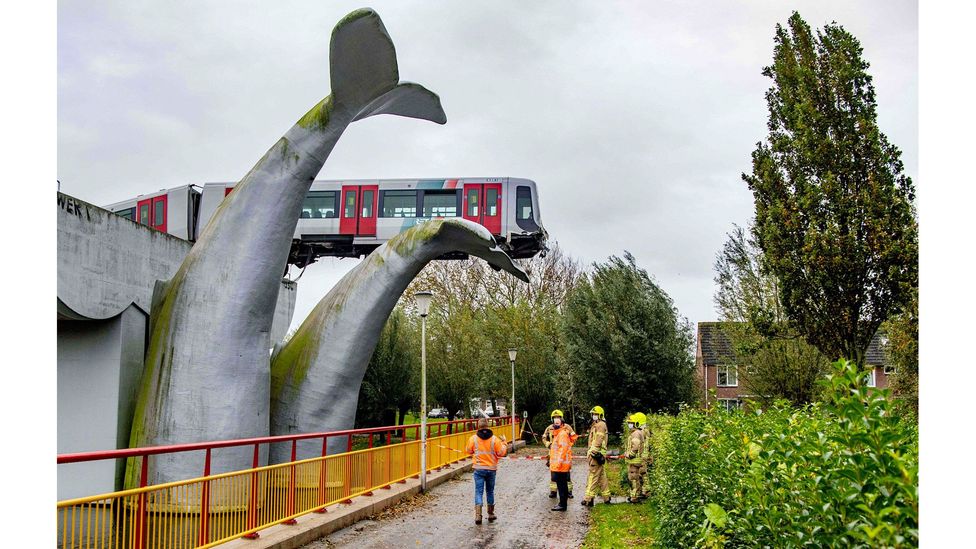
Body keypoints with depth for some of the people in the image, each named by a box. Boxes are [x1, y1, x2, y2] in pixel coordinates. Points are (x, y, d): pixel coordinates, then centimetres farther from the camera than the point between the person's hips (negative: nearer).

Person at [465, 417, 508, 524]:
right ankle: (491, 514, 24)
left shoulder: (473, 438, -7)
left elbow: (468, 451, 7)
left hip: (479, 469, -1)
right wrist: (504, 442, 10)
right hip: (491, 469, 1)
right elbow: (501, 453, -4)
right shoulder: (494, 439, -7)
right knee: (490, 491, 16)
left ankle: (478, 515, -15)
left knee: (478, 491, 0)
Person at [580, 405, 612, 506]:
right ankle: (606, 497, 18)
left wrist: (593, 452, -25)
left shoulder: (601, 425, -9)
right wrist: (590, 452, 19)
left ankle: (589, 498, -12)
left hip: (596, 454, -11)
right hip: (597, 454, 11)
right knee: (602, 476, 13)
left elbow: (598, 440, -19)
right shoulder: (595, 425, 23)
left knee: (593, 476, -10)